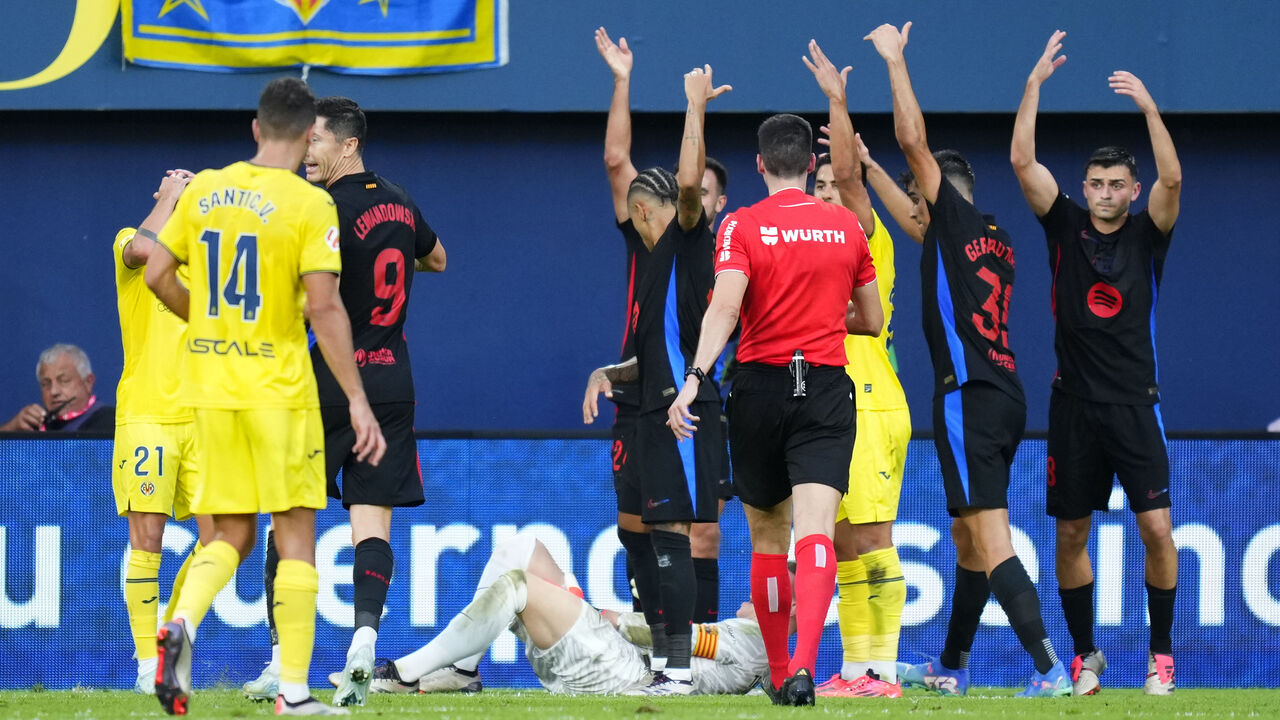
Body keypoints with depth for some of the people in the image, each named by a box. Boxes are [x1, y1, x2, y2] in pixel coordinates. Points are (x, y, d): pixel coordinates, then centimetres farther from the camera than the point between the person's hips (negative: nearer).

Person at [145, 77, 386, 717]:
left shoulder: (203, 191, 5)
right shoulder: (310, 205, -10)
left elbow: (156, 276, 9)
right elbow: (324, 308, -15)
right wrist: (357, 400, -12)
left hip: (208, 387, 5)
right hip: (278, 389, -5)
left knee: (232, 533, 13)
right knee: (295, 536, 3)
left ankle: (183, 623, -15)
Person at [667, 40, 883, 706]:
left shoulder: (742, 226, -3)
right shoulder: (846, 227, 6)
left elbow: (724, 308, -18)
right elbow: (872, 321, 15)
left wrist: (694, 378, -25)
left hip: (760, 388, 0)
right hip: (828, 389, 1)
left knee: (767, 538, 14)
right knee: (815, 530, -12)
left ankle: (778, 671, 23)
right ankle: (804, 664, -31)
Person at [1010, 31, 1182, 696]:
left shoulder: (1147, 234, 3)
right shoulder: (1066, 227, 5)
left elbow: (1172, 178, -16)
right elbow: (1022, 161, -5)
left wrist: (1148, 106, -24)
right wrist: (1035, 83, -12)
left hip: (1135, 404, -1)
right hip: (1074, 406, 1)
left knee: (1156, 528, -10)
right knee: (1071, 533, 4)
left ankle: (1161, 654, 1)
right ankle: (1084, 654, 15)